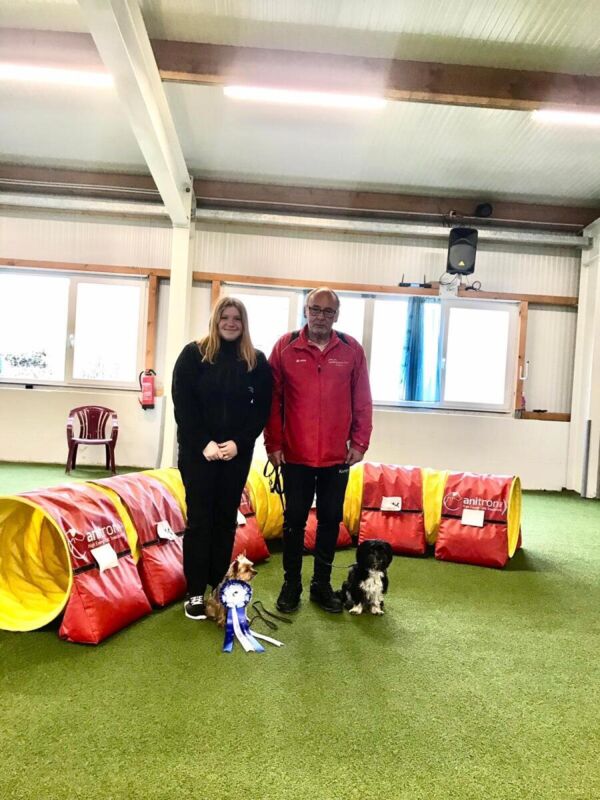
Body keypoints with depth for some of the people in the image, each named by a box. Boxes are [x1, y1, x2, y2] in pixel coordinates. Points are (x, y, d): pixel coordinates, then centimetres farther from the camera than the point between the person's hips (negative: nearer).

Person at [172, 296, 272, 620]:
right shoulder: (194, 354, -1)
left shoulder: (257, 361, 4)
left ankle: (219, 589, 20)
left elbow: (262, 407, 1)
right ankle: (195, 592, 11)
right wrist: (204, 444, -14)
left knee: (226, 520, 9)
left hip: (237, 453, 2)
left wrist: (238, 442, -11)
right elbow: (183, 403, -6)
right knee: (199, 520, 2)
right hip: (197, 451, -2)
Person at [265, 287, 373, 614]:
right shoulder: (285, 346, -2)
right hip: (295, 454, -1)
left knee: (330, 520, 12)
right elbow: (272, 399, -2)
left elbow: (362, 402, 4)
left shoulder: (352, 350, 1)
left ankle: (322, 584, 27)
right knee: (294, 520, 9)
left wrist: (359, 442, 0)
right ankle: (291, 584, 24)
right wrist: (273, 443, -5)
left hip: (337, 456, 2)